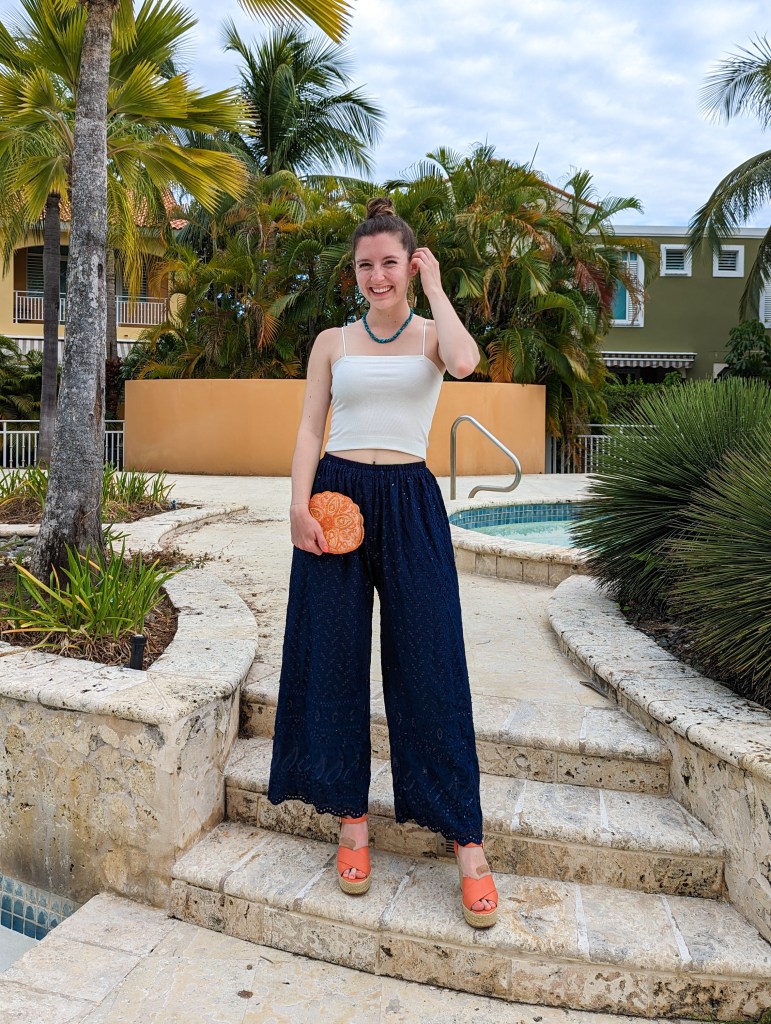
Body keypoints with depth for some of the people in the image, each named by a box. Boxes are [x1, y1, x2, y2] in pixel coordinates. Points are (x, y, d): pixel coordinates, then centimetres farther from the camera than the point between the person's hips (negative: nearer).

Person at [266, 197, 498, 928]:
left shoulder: (431, 335, 7)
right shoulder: (332, 342, 11)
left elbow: (464, 363, -17)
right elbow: (309, 428, 6)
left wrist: (434, 287, -4)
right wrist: (299, 506, -9)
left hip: (409, 504, -2)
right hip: (338, 495, 2)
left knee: (428, 662, -3)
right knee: (333, 655, 4)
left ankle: (467, 844, 6)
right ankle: (351, 819, 20)